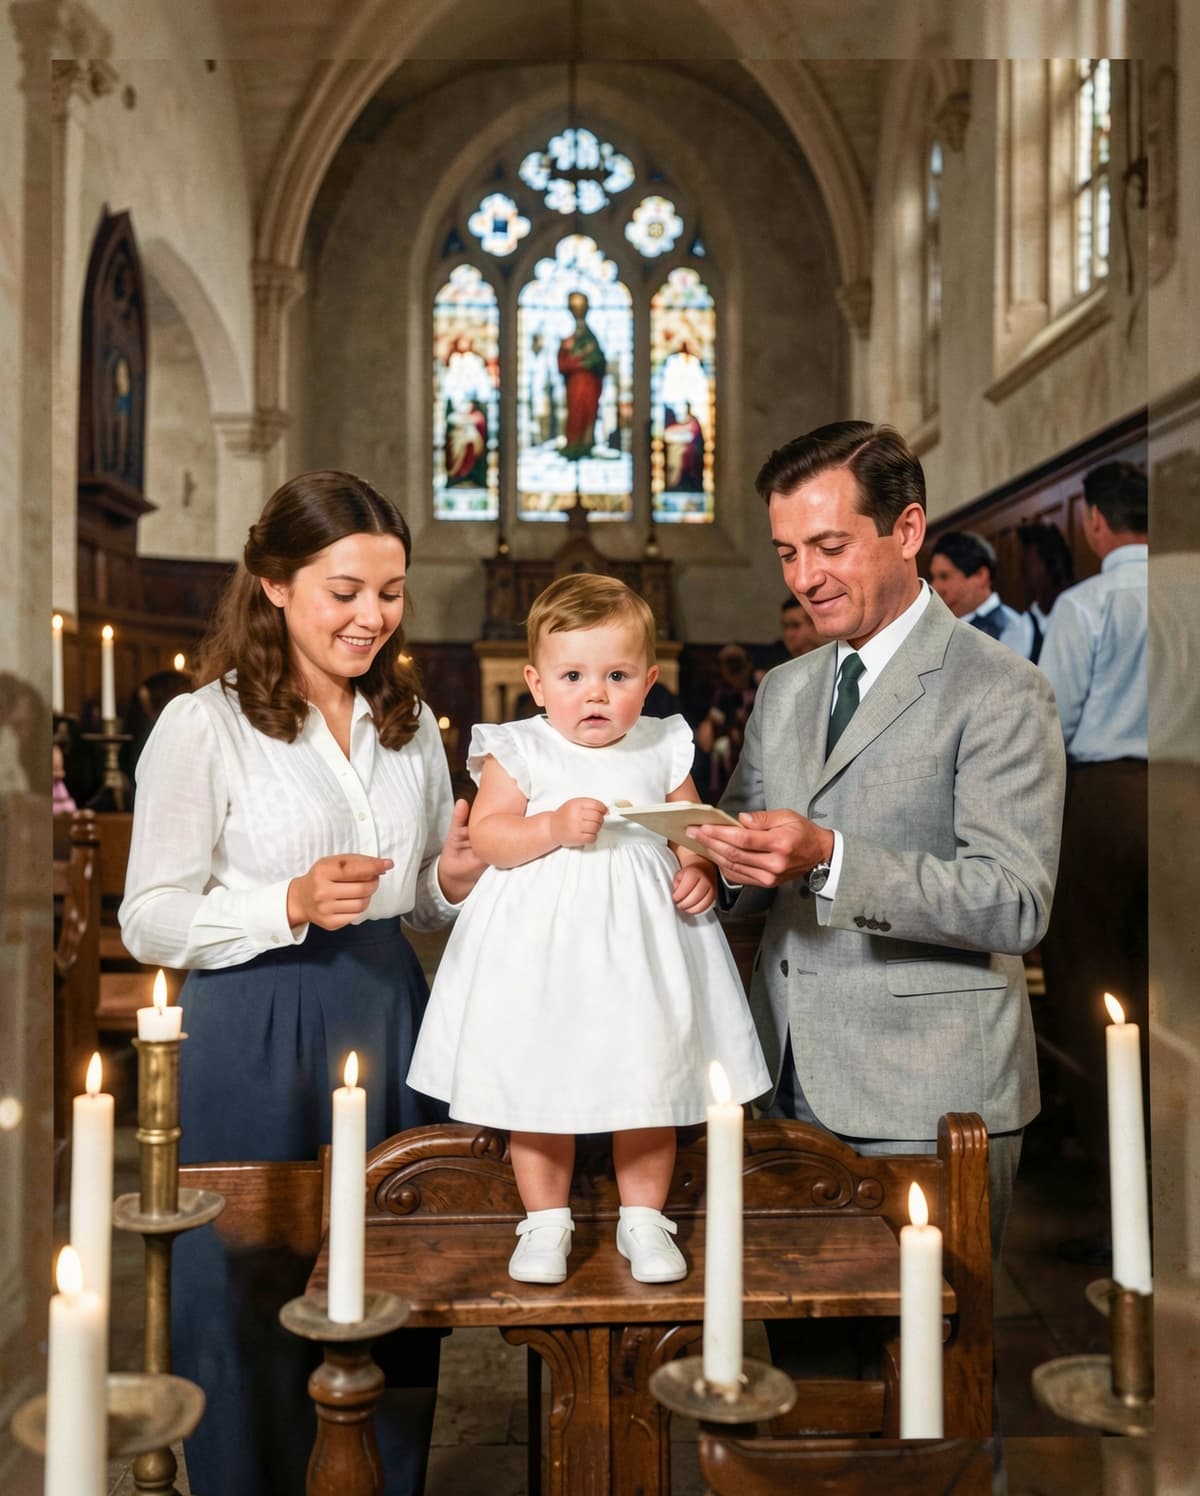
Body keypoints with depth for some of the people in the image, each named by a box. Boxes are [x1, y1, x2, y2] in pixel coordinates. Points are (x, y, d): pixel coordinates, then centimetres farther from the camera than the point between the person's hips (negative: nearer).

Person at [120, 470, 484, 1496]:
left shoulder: (411, 720, 11)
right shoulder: (203, 726, -8)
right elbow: (150, 922, -9)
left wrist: (455, 882, -3)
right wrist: (291, 906, -22)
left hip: (391, 1028, 5)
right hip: (257, 1050, -5)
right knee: (259, 1325, 7)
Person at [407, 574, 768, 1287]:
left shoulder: (663, 750, 4)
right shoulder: (518, 751, -3)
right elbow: (487, 836, -10)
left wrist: (700, 870, -9)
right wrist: (554, 828, -23)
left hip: (642, 941, 2)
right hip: (541, 943, -1)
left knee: (651, 1076, 8)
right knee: (539, 1080, 7)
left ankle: (644, 1217, 26)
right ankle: (546, 1219, 25)